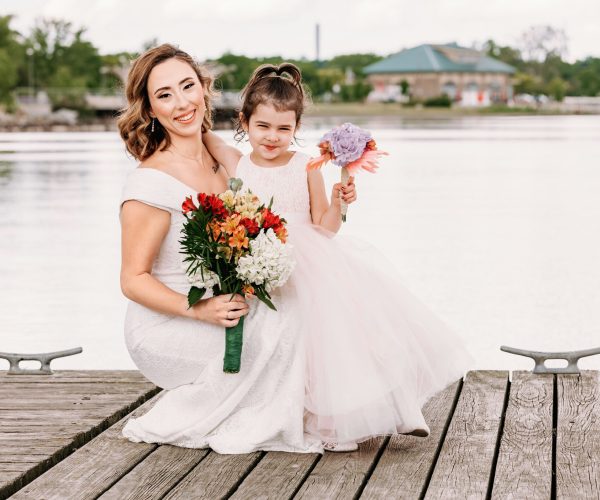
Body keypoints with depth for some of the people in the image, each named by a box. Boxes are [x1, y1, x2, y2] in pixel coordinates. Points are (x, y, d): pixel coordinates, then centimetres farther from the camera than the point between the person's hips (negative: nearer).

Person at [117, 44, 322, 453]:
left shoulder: (221, 163, 4)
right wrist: (199, 310, -30)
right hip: (163, 330, -7)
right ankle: (181, 421, -6)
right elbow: (134, 280, -15)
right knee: (279, 325, -22)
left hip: (216, 311, 7)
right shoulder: (151, 181, -18)